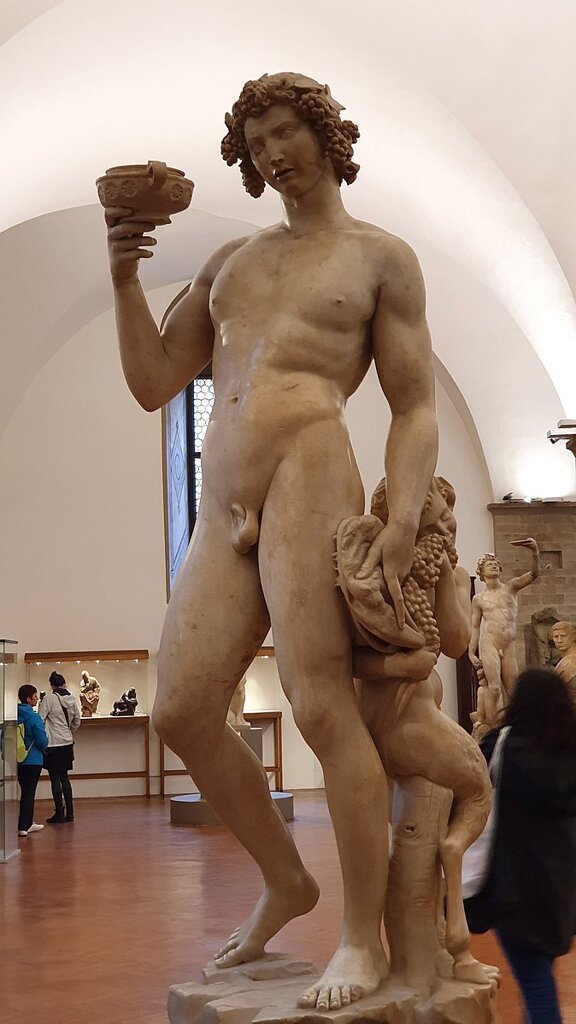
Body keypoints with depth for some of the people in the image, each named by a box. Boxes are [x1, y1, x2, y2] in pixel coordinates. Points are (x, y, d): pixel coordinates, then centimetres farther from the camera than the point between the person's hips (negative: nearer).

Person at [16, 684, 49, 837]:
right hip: (32, 760, -6)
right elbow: (42, 741, -16)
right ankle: (23, 826, -3)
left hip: (17, 760, 6)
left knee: (25, 791, 18)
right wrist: (43, 748, 6)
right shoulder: (33, 717, -17)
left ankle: (28, 823, 27)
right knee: (28, 793, 0)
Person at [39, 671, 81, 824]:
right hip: (67, 742, 6)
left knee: (55, 778, 1)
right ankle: (69, 812, 15)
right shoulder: (72, 699, 4)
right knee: (64, 776, 15)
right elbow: (77, 721, 13)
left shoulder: (49, 698, -13)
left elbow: (40, 719, -14)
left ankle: (59, 814, 2)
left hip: (53, 743, -6)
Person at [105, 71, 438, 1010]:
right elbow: (152, 383, 21)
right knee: (183, 713, 3)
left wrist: (404, 525, -13)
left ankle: (364, 940, -1)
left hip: (308, 481, -6)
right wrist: (125, 278, 6)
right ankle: (285, 881, 22)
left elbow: (416, 409, 3)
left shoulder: (381, 257, 10)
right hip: (222, 510, 6)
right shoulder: (230, 261, 25)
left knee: (322, 707, -13)